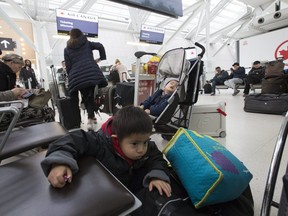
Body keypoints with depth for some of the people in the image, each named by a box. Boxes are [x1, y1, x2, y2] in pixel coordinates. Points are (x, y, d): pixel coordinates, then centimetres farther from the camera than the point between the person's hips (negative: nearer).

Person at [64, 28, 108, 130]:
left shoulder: (67, 49, 18)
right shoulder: (86, 43, 20)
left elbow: (68, 67, 11)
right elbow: (100, 46, 7)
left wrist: (71, 77, 22)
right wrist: (102, 57, 21)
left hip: (77, 77, 0)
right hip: (91, 74, 0)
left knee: (86, 97, 13)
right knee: (90, 97, 4)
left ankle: (92, 117, 12)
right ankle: (90, 119, -7)